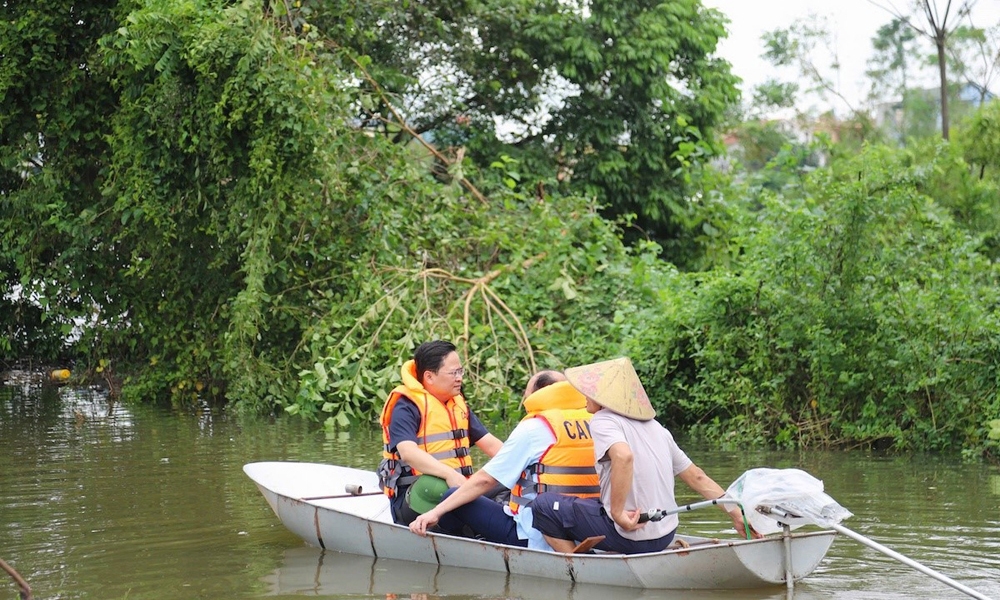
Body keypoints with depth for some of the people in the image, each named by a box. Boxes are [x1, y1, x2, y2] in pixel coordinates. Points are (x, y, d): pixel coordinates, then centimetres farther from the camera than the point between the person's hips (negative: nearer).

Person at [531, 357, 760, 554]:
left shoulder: (603, 421, -9)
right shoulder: (655, 427, 13)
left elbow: (624, 455, -30)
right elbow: (697, 477, 13)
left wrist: (618, 512, -25)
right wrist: (736, 513, 16)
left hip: (631, 534, -8)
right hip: (665, 537, 8)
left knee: (543, 505, 3)